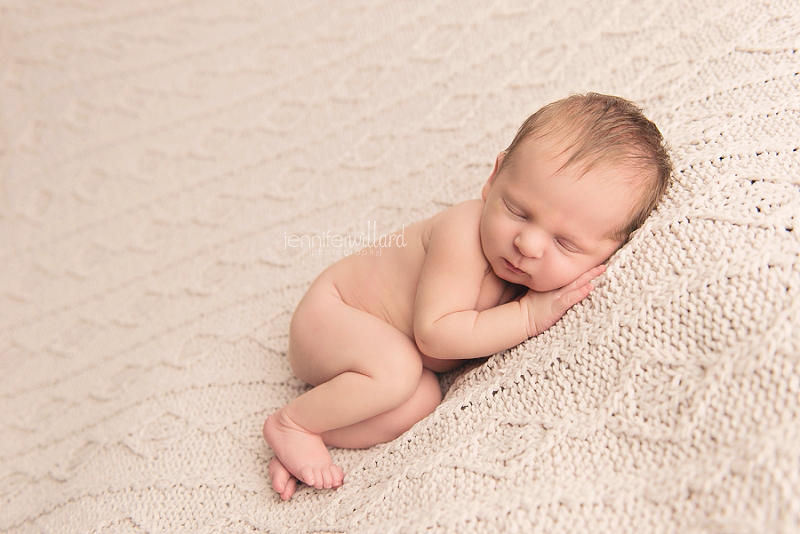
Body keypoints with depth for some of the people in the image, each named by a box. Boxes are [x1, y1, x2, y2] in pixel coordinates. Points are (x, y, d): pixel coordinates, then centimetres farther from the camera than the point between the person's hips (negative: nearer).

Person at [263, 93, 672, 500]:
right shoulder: (462, 237, -37)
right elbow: (434, 334, -35)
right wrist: (529, 315, -36)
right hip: (329, 312, -7)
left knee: (420, 406, -12)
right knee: (396, 369, -33)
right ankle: (290, 424, -9)